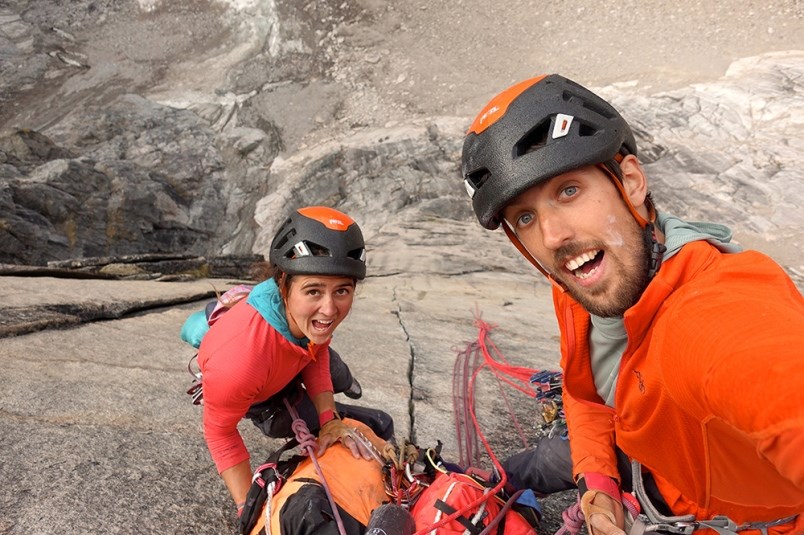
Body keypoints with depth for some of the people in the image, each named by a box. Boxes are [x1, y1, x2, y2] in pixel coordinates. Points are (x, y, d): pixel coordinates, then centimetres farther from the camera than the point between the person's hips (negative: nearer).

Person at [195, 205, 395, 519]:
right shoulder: (238, 361, -51)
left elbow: (317, 348, -15)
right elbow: (219, 432, -31)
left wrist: (329, 417, -24)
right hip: (256, 396, -4)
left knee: (340, 381, 35)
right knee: (377, 426, -1)